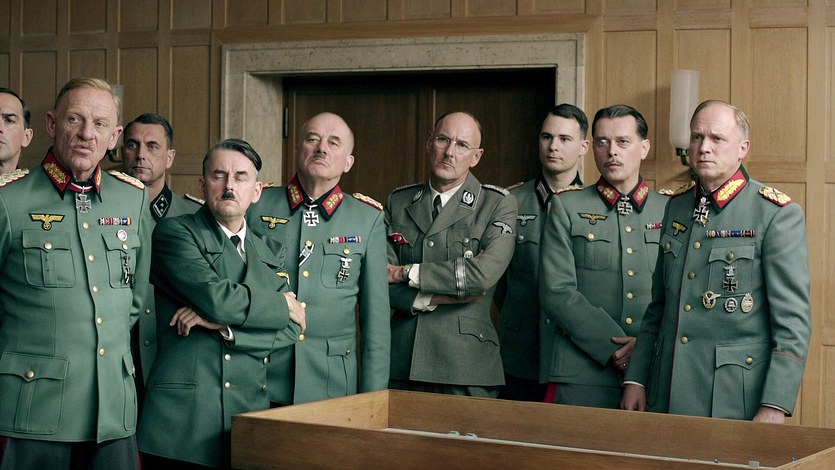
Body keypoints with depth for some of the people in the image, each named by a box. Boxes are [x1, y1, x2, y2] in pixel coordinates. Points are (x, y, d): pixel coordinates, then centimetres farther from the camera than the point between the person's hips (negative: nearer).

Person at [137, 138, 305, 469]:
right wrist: (284, 305, 0)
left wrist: (222, 324, -10)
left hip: (251, 416, 5)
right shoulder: (175, 232, 1)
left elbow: (291, 331, 4)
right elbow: (215, 296, -14)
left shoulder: (270, 256, 17)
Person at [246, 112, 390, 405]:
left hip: (333, 382, 0)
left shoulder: (368, 219, 5)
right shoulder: (256, 206, 4)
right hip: (259, 377, 0)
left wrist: (373, 398, 4)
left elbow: (376, 315, 7)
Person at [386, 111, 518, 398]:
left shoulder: (498, 204, 0)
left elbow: (484, 274, -16)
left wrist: (406, 273, -8)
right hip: (402, 362, 3)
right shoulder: (398, 202, 11)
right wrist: (434, 299, -13)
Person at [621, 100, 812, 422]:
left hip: (735, 401, -5)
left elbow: (793, 322, -11)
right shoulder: (676, 207, 12)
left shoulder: (778, 214, -8)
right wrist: (635, 379, 10)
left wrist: (775, 407, -18)